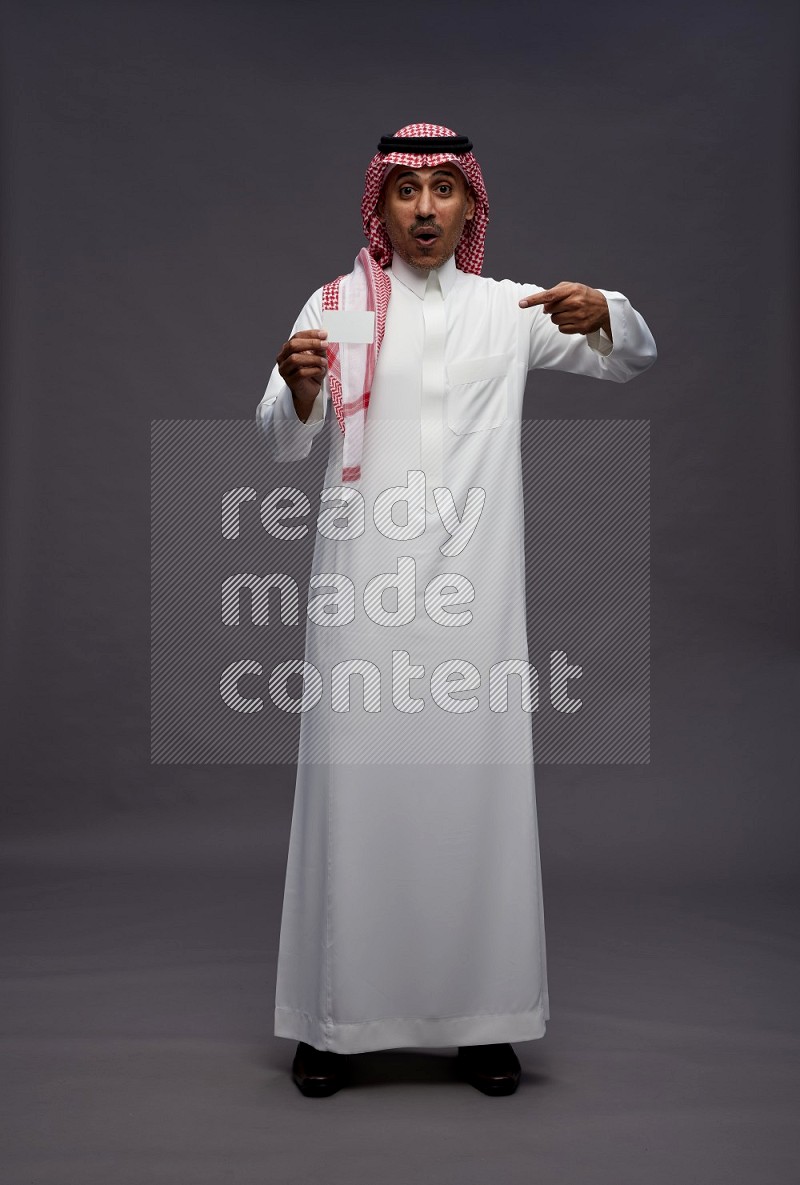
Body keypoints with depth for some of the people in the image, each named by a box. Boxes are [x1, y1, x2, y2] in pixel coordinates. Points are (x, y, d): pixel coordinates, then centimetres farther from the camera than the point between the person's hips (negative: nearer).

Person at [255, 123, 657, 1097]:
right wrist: (297, 389, -22)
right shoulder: (336, 304, 7)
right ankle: (335, 1016, 13)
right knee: (355, 781, 0)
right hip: (362, 580, -1)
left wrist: (602, 315, -11)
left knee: (476, 784, 2)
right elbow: (283, 444, 1)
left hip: (472, 584, 1)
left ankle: (481, 1015, 16)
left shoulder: (508, 308, 11)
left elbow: (634, 359, 12)